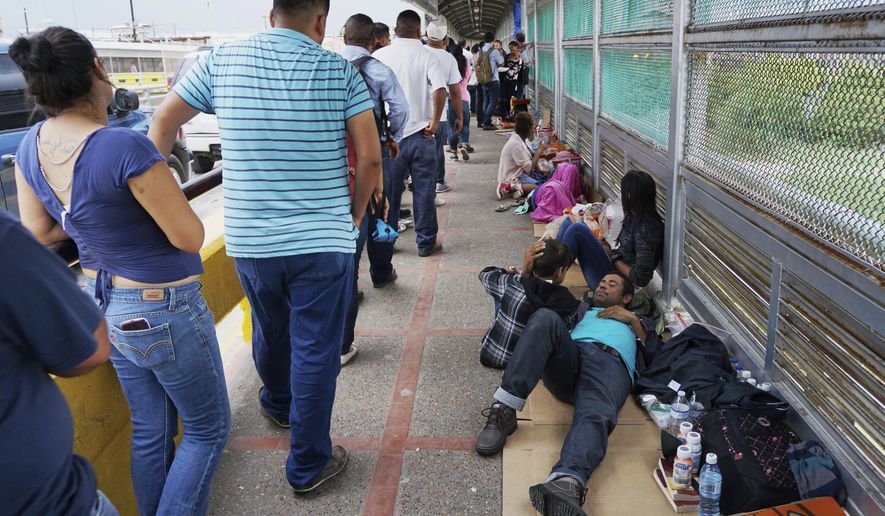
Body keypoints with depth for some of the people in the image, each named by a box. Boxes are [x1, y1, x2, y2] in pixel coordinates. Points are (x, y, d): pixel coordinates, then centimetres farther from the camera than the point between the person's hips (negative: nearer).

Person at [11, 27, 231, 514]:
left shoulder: (30, 147, -3)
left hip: (105, 304, 8)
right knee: (207, 429, 13)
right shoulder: (125, 147, -28)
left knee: (149, 431, 22)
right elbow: (189, 237, -20)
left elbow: (38, 231, 9)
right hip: (163, 310, -7)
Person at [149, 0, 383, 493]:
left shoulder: (222, 60, 3)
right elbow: (370, 157, -7)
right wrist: (355, 214, 8)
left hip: (249, 240, 4)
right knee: (315, 353, 8)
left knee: (271, 332, 26)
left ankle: (278, 404, 54)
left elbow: (163, 123, 10)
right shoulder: (340, 70, -4)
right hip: (324, 239, -3)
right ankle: (308, 464, 21)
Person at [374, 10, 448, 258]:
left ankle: (385, 243, 19)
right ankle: (426, 243, 15)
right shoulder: (425, 55, -4)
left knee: (389, 193, 11)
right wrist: (435, 122, -9)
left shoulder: (379, 55, 2)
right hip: (420, 134, -2)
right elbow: (440, 89, -18)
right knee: (424, 191, 7)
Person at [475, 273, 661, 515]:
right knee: (546, 317, -31)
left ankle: (567, 485, -68)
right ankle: (504, 412, -39)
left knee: (596, 416, -37)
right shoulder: (582, 310, 44)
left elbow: (655, 353, 21)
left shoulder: (639, 322, 40)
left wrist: (633, 320, 15)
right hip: (570, 355, 2)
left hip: (612, 365, -2)